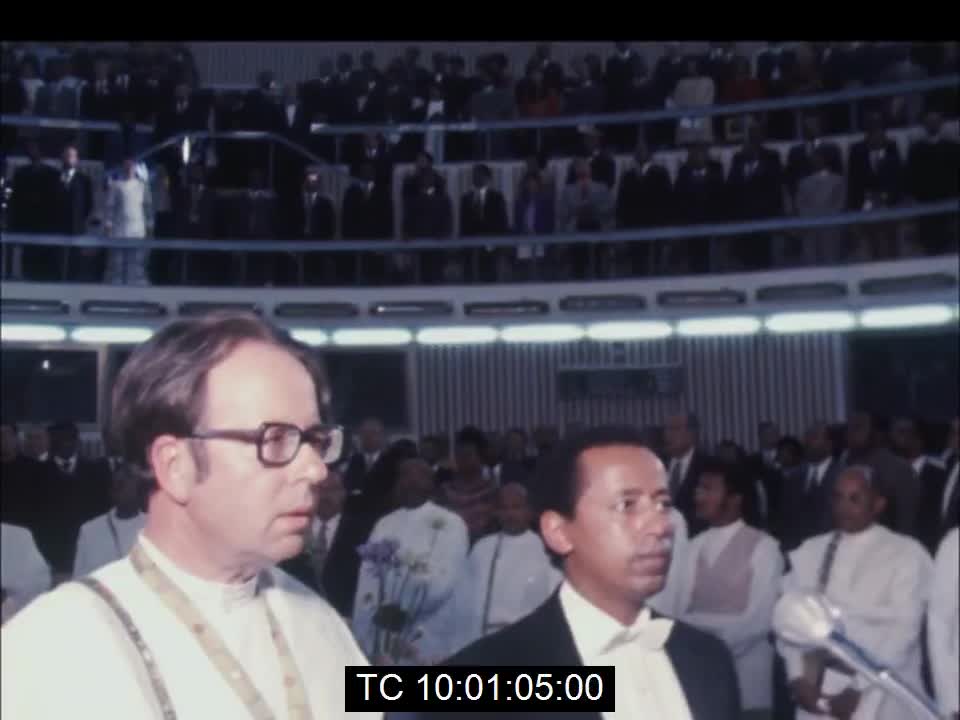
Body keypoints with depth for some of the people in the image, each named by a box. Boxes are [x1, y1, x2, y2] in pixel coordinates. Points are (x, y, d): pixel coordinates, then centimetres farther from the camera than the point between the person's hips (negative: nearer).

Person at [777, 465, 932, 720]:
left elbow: (903, 629, -9)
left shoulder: (907, 553, -2)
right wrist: (798, 676, -7)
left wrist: (859, 689, -14)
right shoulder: (809, 551, 9)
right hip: (817, 695, 3)